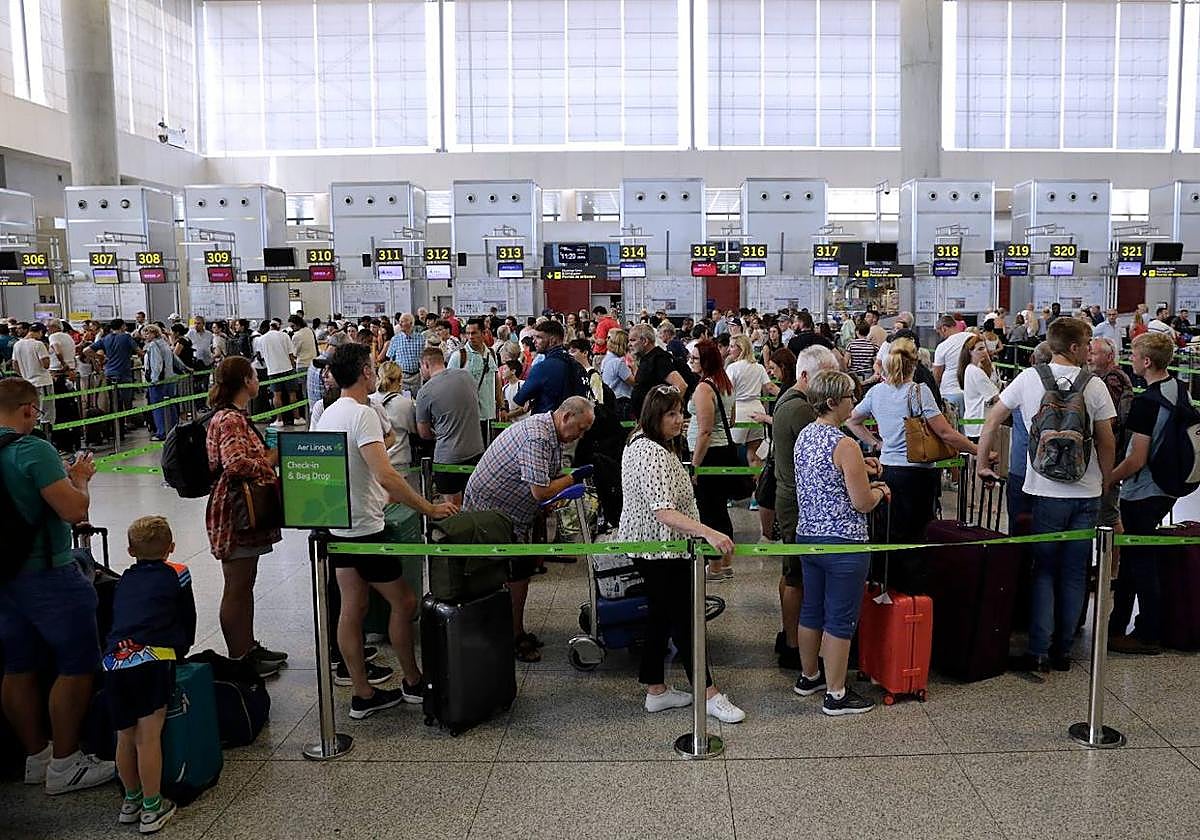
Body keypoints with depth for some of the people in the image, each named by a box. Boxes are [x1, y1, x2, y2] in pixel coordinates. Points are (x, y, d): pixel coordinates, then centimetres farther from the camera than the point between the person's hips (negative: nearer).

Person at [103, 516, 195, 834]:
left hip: (113, 661, 4)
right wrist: (182, 648, 36)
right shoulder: (176, 574, 14)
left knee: (125, 737, 16)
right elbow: (188, 619, 18)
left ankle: (131, 801, 33)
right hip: (151, 658, -4)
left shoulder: (124, 581, 26)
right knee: (148, 737, 1)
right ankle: (151, 809, 10)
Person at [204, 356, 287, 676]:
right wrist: (272, 458, -16)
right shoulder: (229, 420, -18)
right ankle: (238, 659, 9)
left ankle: (248, 647, 30)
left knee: (245, 584, 19)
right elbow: (235, 464, -29)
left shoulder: (235, 416, 15)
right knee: (237, 588, 0)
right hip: (234, 513, -11)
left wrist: (268, 455, 9)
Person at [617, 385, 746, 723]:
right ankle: (710, 695, 8)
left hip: (648, 546, 11)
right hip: (661, 550, -11)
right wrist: (709, 533, -44)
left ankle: (656, 691, 25)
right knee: (684, 619, -2)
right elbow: (663, 512, -36)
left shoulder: (641, 442, 9)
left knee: (660, 615, 16)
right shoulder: (652, 455, -26)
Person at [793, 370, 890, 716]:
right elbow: (863, 503, -18)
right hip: (843, 543, -8)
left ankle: (809, 677, 35)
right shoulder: (845, 446, -21)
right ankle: (836, 695, 13)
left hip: (807, 535, 8)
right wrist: (880, 491, 2)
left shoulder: (805, 435, 5)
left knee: (812, 609, 20)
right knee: (840, 619, 3)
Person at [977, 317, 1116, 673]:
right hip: (1087, 493, 1)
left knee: (1043, 570, 8)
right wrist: (1105, 483, 15)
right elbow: (1106, 443, 2)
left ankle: (1038, 652, 3)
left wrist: (981, 464, 11)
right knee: (1075, 574, 11)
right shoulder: (1095, 385, -3)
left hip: (1046, 492, -1)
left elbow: (991, 423, -1)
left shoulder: (1029, 378, -4)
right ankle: (1063, 650, 17)